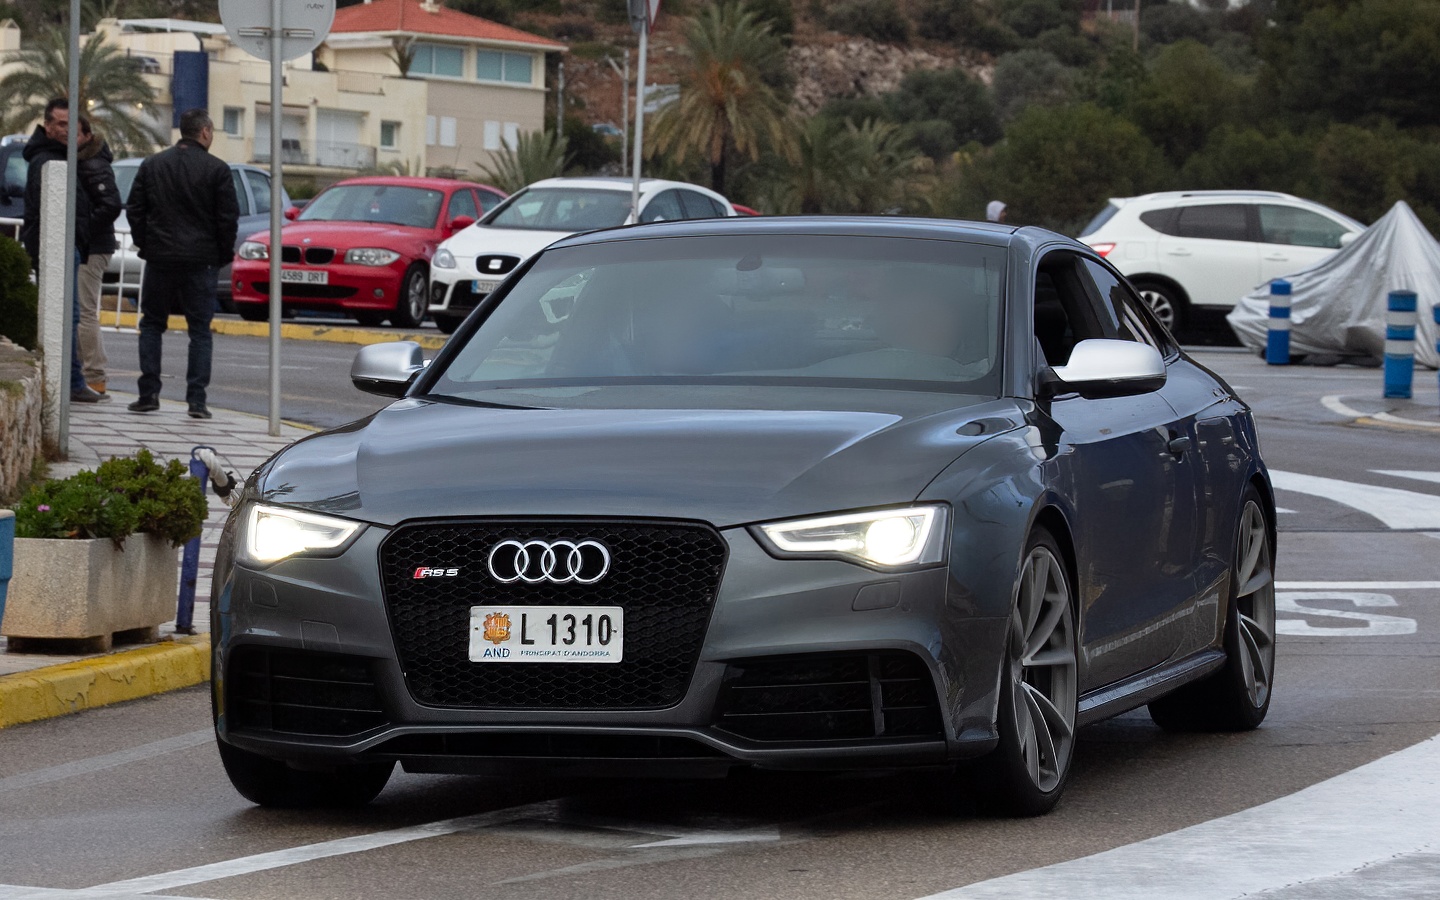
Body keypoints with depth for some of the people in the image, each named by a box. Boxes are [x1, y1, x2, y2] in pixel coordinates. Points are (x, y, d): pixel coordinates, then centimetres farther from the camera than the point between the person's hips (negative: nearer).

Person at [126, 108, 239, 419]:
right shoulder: (216, 169, -6)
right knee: (200, 329, 3)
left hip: (159, 257, 2)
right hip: (201, 260, -2)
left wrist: (144, 244, 15)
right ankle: (196, 399, -4)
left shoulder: (152, 165, 5)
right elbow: (229, 217, -6)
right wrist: (223, 254, 6)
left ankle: (149, 393, 3)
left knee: (152, 325, 12)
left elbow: (134, 209, 6)